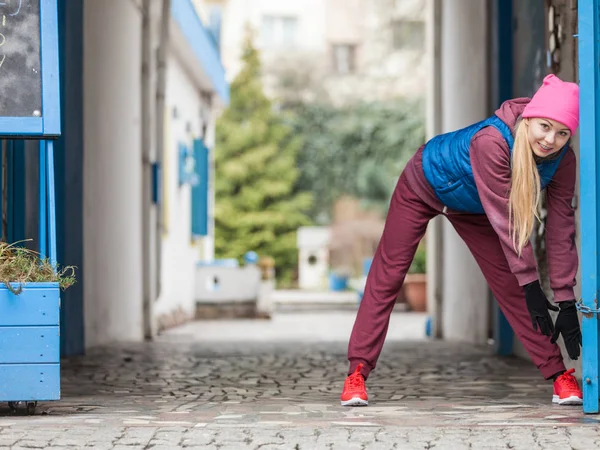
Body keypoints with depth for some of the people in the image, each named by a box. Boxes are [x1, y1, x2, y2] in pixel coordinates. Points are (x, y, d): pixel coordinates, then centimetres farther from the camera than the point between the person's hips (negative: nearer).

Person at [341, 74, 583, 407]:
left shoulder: (562, 160, -25)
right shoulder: (491, 142, -43)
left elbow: (561, 227, -22)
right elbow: (506, 221, -39)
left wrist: (566, 301, -23)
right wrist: (531, 285, -36)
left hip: (472, 207, 5)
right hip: (423, 186, -4)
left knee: (508, 283, -2)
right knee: (386, 277, -4)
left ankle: (558, 374, 2)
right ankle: (357, 372, 1)